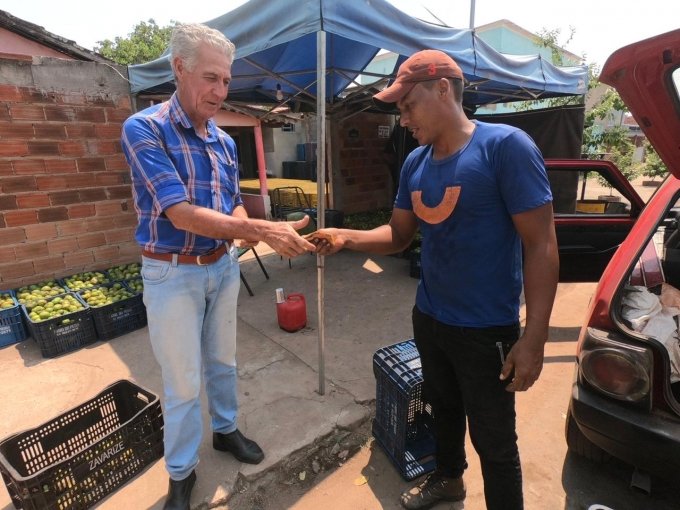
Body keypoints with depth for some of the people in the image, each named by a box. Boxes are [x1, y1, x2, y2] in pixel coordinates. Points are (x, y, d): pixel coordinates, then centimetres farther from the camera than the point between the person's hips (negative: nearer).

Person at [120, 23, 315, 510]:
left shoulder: (224, 141, 5)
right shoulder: (144, 129, -15)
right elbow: (182, 215, -25)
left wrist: (241, 231, -12)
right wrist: (263, 230, -31)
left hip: (224, 267, 6)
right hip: (173, 273, -5)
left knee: (223, 361, 21)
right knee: (183, 382, 8)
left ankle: (226, 429, 45)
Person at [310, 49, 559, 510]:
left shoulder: (506, 147, -18)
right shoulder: (415, 163, 3)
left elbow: (541, 247, -18)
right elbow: (398, 235, 8)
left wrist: (534, 338, -20)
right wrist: (346, 238, -9)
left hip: (487, 329, -6)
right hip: (429, 318, 7)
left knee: (493, 440, 11)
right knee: (444, 409, 28)